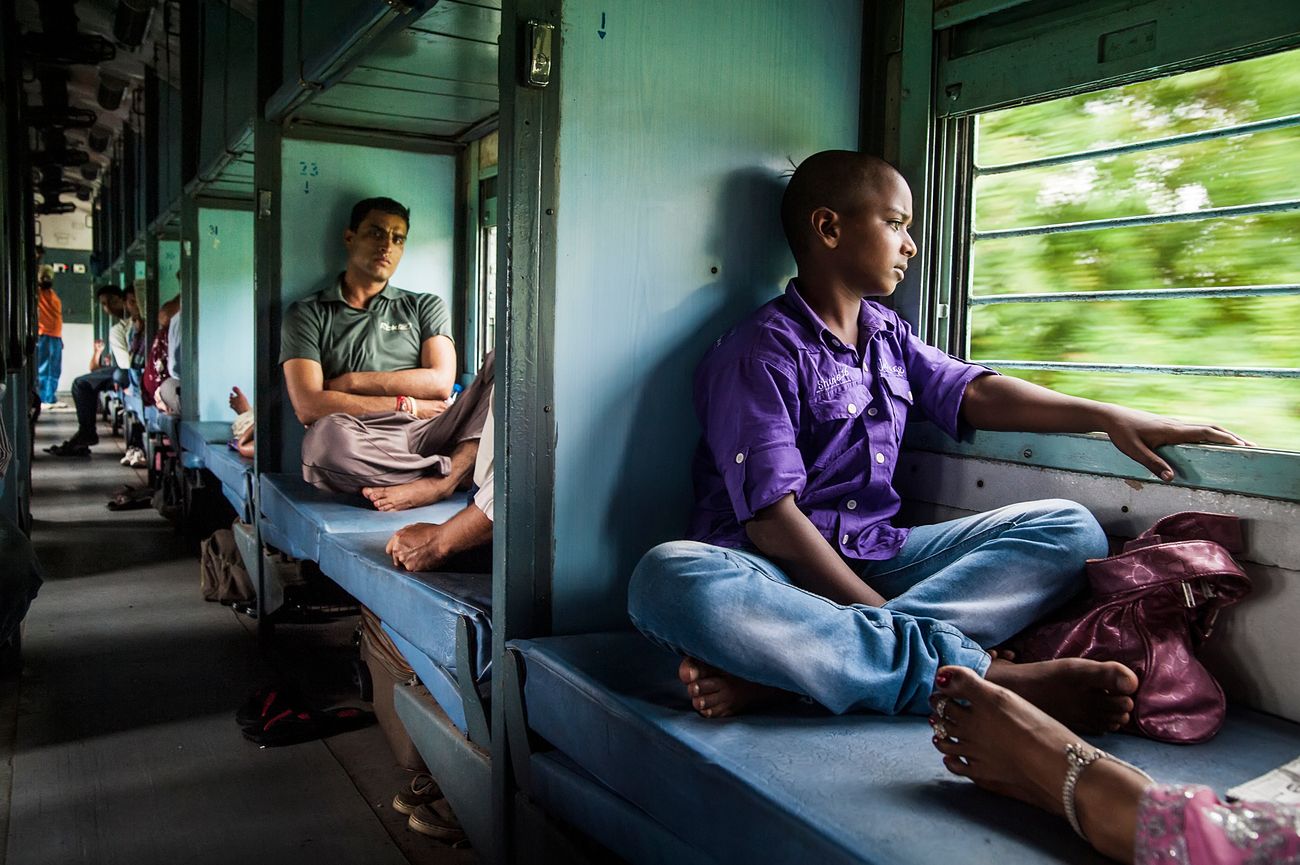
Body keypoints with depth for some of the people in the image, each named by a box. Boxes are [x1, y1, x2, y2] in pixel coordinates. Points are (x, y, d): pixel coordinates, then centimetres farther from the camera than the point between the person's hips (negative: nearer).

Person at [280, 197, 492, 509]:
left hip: (423, 436, 2)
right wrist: (405, 406, -3)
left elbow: (440, 383, 4)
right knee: (328, 434, -39)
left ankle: (434, 483, -35)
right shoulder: (307, 314, 14)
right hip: (360, 450, -2)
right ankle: (453, 471, -23)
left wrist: (351, 382, 0)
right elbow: (308, 406, -2)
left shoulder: (425, 307, 22)